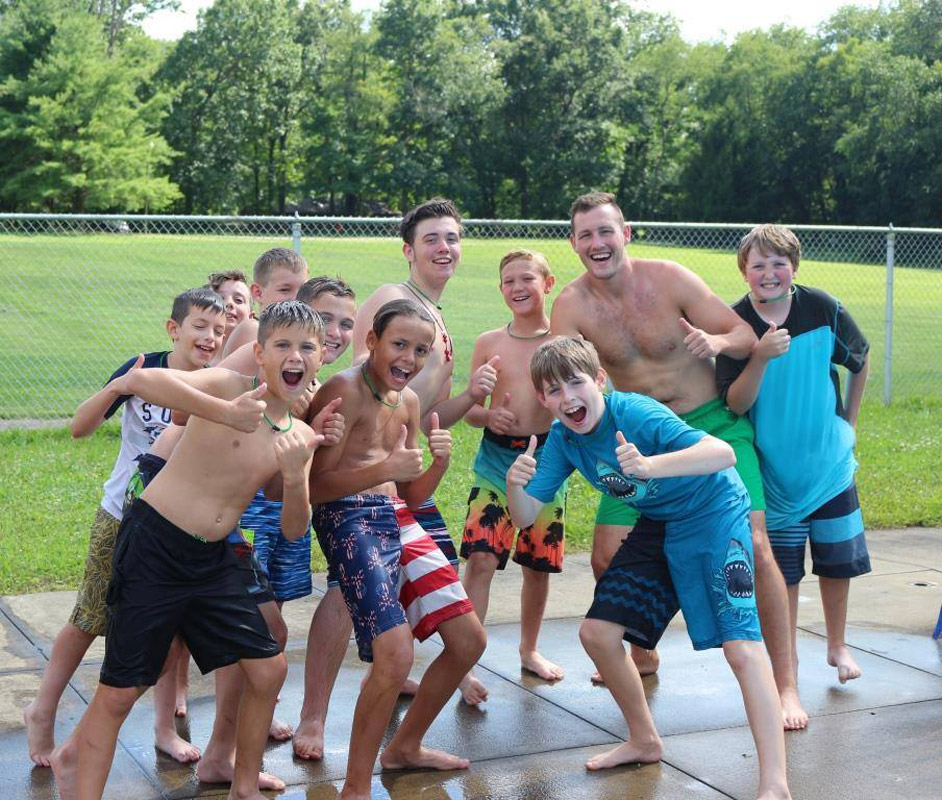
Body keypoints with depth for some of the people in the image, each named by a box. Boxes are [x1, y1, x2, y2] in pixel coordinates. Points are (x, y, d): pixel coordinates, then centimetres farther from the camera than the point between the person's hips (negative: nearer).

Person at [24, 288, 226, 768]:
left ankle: (165, 728, 21)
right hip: (123, 518, -2)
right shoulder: (143, 370, -13)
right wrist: (115, 389, -30)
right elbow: (80, 428, -13)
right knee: (90, 619, 7)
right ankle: (42, 711, 27)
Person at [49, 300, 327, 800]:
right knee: (121, 691, 0)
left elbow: (292, 530, 5)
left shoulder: (300, 437, 5)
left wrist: (294, 478, -15)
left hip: (212, 560, 7)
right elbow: (142, 379, -31)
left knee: (268, 669, 9)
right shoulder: (228, 387, -14)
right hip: (153, 546, -6)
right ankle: (76, 756, 26)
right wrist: (224, 412, -38)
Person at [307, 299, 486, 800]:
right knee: (395, 655, -20)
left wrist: (439, 462, -2)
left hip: (399, 520, 9)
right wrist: (386, 469, -24)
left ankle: (405, 747, 29)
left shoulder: (408, 401, 14)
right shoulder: (344, 390, -10)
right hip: (349, 520, -9)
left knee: (469, 640, 9)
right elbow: (317, 486, -14)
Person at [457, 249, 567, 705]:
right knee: (480, 559, -12)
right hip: (496, 458, 0)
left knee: (538, 563, 11)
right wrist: (488, 416, -14)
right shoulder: (489, 343, 4)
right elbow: (470, 409, 7)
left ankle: (529, 650, 34)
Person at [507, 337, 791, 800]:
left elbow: (724, 453, -39)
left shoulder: (634, 413, -28)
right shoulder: (563, 439, -7)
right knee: (597, 633, 4)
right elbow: (525, 517, -8)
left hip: (714, 515, -7)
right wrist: (514, 483, -31)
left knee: (741, 645, -22)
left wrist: (649, 466, -54)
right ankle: (644, 741, 25)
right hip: (658, 531, 7)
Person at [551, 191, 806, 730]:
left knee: (752, 544, -16)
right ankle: (643, 655, 26)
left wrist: (717, 341, -32)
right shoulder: (572, 306, -9)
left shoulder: (670, 279, -14)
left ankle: (786, 685, -6)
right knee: (609, 556, -3)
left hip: (714, 425, -3)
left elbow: (746, 336, -9)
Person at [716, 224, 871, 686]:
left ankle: (837, 645, 31)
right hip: (771, 468, -1)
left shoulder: (824, 310, -10)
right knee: (781, 568, 5)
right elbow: (734, 405, -17)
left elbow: (860, 362, 9)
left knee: (838, 559, 9)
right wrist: (761, 357, -31)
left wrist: (848, 423, 11)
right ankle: (788, 656, 22)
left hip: (828, 461, 1)